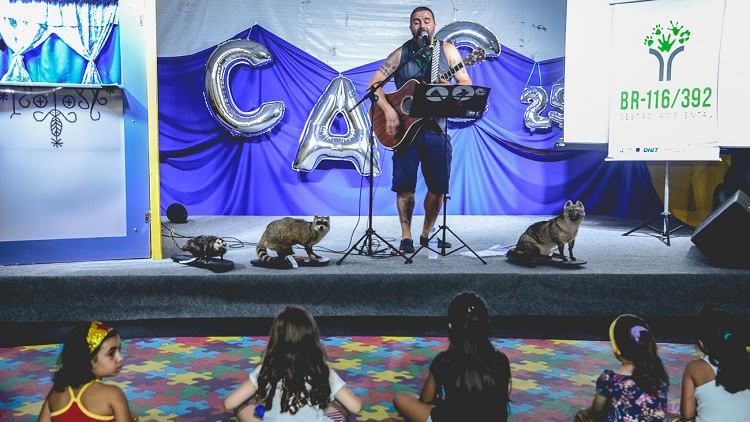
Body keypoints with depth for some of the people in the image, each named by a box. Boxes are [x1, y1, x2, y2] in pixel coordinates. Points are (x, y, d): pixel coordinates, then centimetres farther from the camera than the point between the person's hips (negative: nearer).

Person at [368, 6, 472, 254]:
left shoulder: (447, 50, 4)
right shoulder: (401, 54, 3)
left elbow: (467, 84, 0)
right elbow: (374, 84, 0)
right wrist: (388, 110, -16)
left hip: (436, 129, 1)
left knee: (438, 187, 4)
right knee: (404, 185, -4)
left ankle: (426, 234, 23)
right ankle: (406, 237, 11)